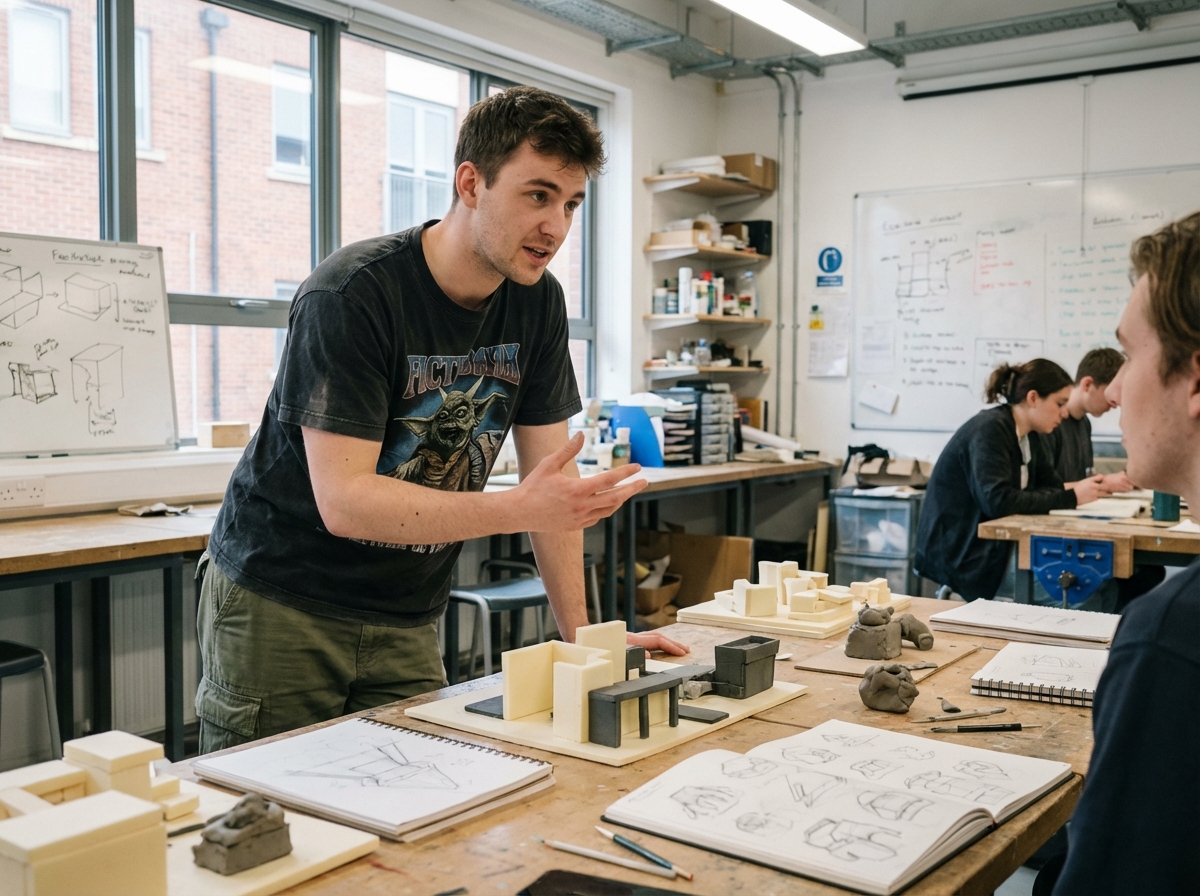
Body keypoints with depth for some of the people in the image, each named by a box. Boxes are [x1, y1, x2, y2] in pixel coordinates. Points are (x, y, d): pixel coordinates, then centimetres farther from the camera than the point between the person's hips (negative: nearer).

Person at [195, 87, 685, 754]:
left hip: (407, 618, 5)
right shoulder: (351, 296, -22)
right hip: (279, 601, -5)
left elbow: (550, 472, 1)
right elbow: (343, 500, -28)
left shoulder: (538, 302, -2)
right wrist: (519, 509, -37)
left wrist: (582, 635, -4)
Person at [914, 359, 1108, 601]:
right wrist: (1070, 498, -25)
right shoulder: (989, 430, -18)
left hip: (995, 544, 9)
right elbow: (998, 501, -28)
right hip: (958, 553, -9)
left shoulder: (1029, 435, 10)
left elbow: (1050, 486, 7)